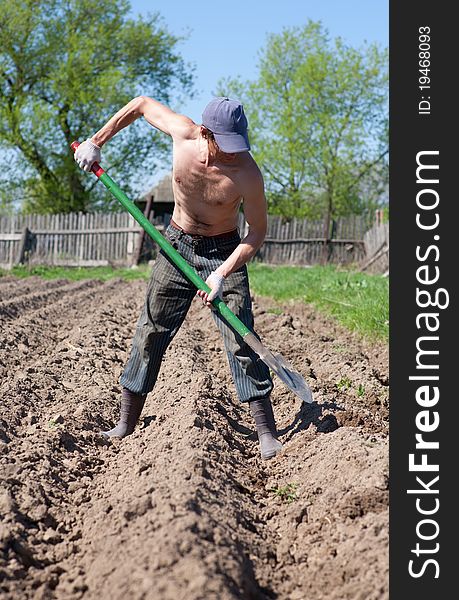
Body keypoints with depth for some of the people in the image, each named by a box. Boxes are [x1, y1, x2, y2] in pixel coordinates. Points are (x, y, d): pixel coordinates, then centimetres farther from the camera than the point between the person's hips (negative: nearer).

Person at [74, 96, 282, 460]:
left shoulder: (247, 173, -26)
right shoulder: (182, 132, -18)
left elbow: (258, 232, -14)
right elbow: (142, 104, 2)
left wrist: (223, 273, -25)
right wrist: (96, 142, 3)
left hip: (224, 252, -3)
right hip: (177, 245, 4)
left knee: (241, 340, -11)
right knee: (150, 333, 5)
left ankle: (268, 436, -6)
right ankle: (126, 426, 16)